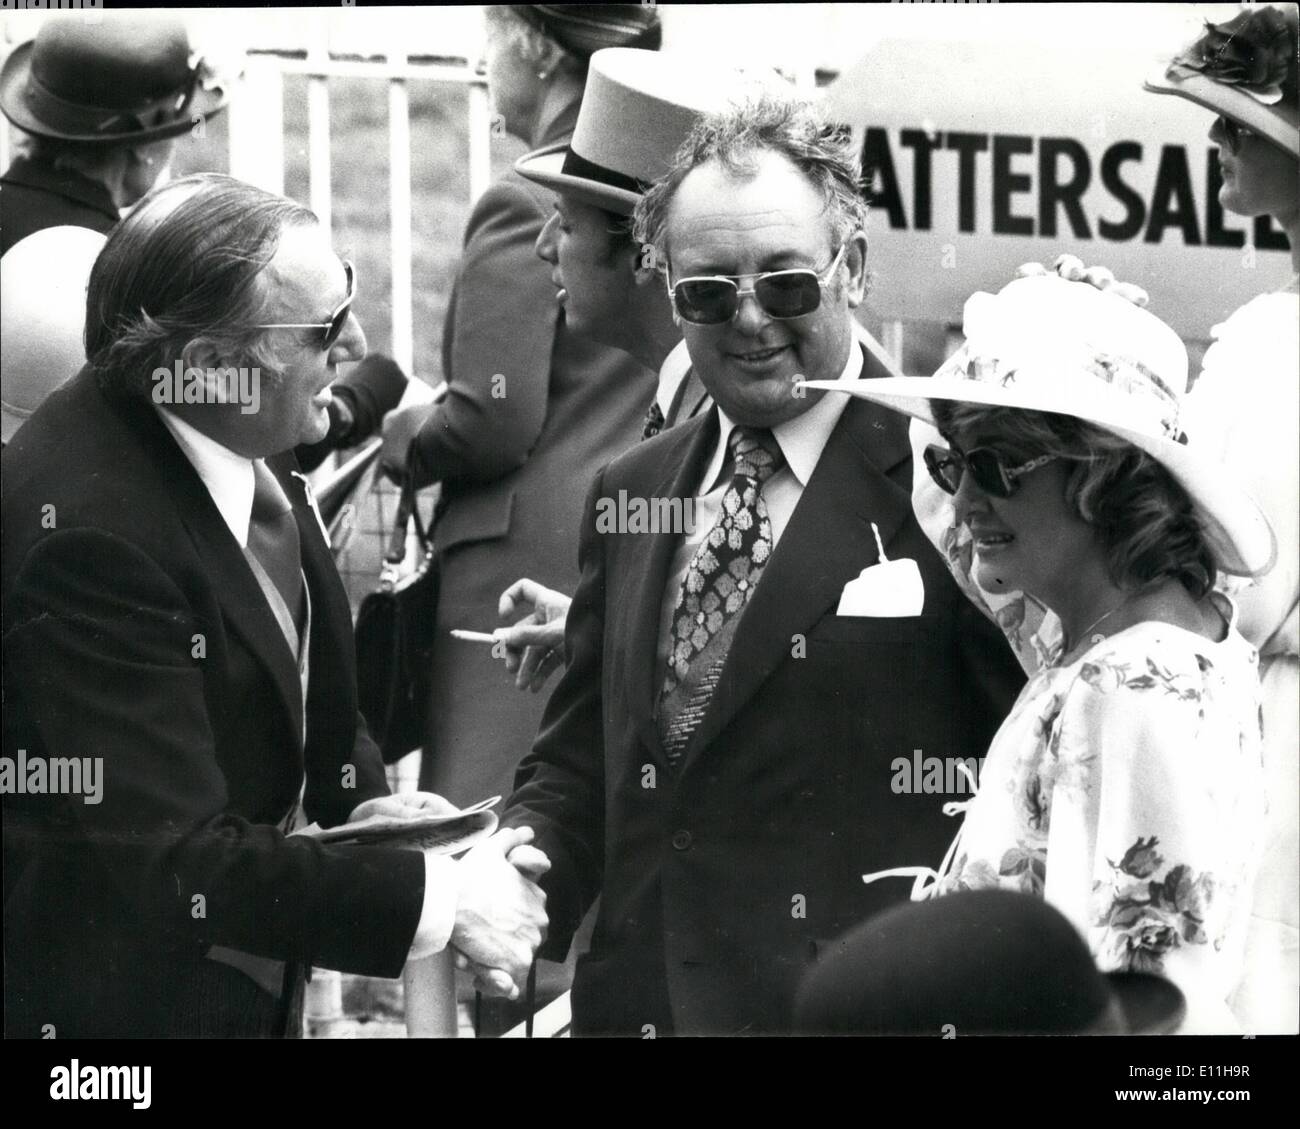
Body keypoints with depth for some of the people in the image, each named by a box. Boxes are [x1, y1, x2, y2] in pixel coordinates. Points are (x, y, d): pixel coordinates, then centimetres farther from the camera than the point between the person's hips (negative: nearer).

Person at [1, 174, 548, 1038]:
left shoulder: (243, 441, -6)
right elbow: (174, 863, -31)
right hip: (123, 999, -8)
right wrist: (436, 900, -28)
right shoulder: (90, 529, -31)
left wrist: (360, 796, -4)